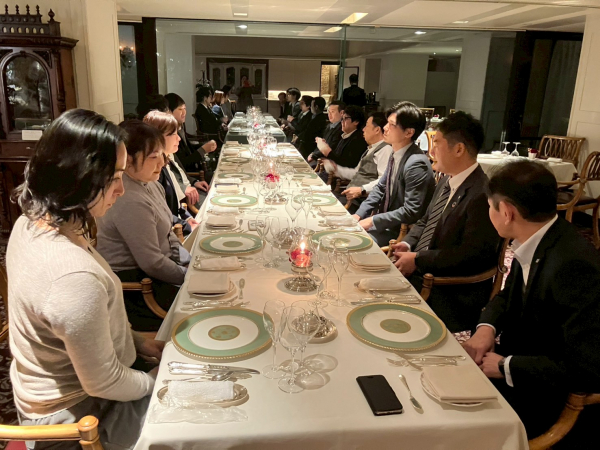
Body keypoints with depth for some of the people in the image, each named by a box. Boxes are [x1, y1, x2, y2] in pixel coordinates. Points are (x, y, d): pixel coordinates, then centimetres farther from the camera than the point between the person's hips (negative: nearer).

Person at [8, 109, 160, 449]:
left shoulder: (31, 222, -10)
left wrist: (137, 342, 4)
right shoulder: (76, 278, -40)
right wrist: (160, 382, -8)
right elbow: (103, 384, -25)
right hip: (74, 417, -8)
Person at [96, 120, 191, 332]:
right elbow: (152, 264, -25)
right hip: (133, 284, -9)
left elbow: (167, 233, 13)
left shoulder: (149, 184, 1)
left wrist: (192, 262, 3)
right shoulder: (131, 202, -28)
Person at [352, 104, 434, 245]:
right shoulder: (396, 154, 3)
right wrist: (359, 215, 0)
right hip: (386, 222, 8)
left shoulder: (416, 164, -25)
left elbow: (410, 212, -26)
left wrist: (371, 221, -20)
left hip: (401, 232, -8)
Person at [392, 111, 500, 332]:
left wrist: (418, 261, -20)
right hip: (417, 273, 8)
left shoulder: (483, 195, -20)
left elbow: (473, 255, -24)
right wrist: (408, 244, 0)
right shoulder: (446, 182, 10)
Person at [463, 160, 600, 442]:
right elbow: (510, 296, 12)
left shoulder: (573, 266, -31)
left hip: (543, 399, -7)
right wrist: (486, 328, -8)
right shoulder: (534, 242, -4)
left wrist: (506, 367, -21)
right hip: (516, 358, 8)